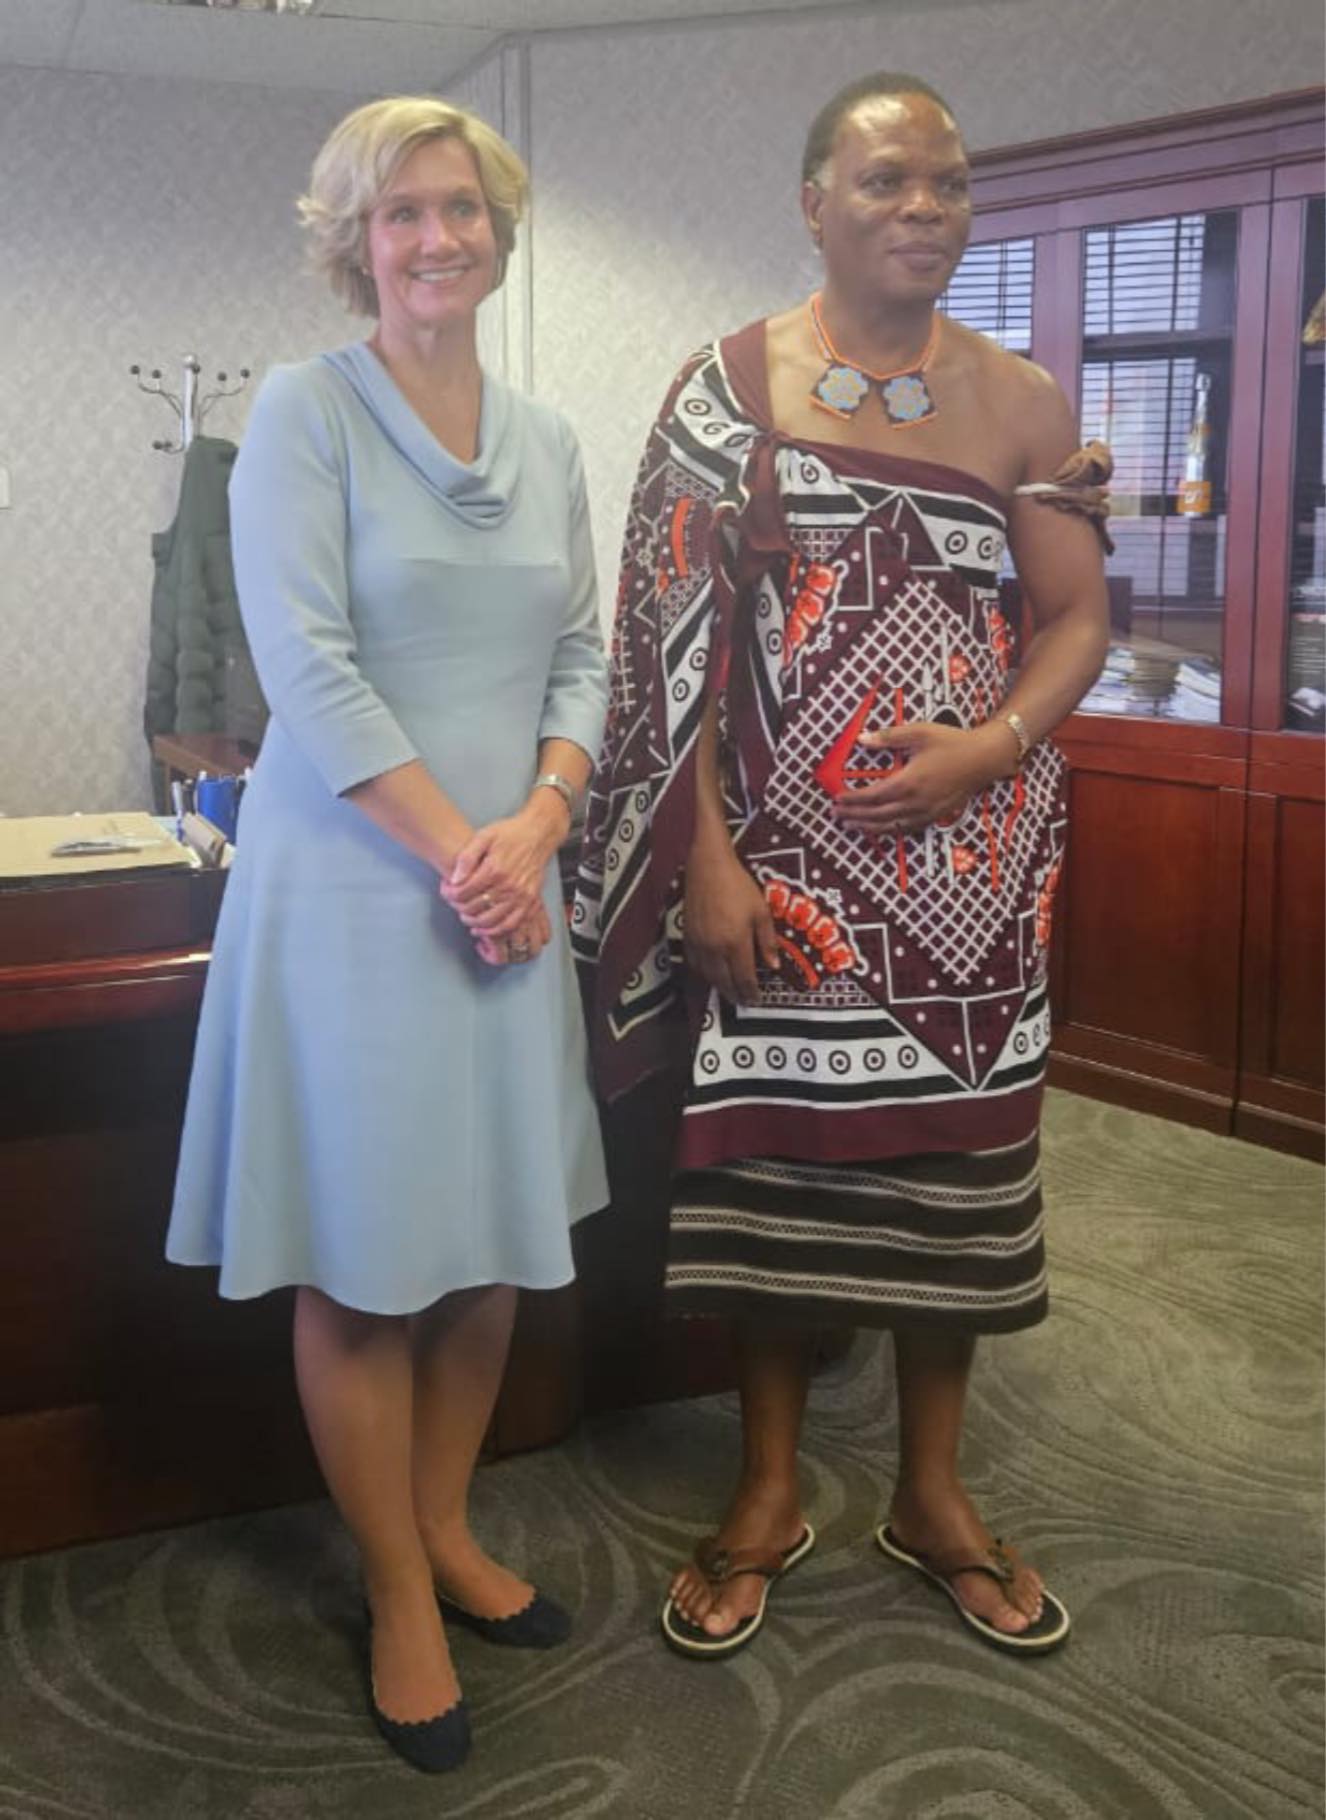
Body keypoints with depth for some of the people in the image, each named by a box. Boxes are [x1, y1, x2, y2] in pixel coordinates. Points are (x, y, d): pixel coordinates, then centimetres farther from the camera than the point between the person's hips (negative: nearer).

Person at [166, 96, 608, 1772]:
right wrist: (456, 848, -16)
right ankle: (398, 1597, 19)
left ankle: (445, 1528, 32)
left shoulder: (544, 439, 12)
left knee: (496, 1234, 11)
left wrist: (535, 824, -7)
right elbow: (308, 667, -13)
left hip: (507, 880, 6)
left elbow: (581, 654, 11)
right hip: (352, 881, -5)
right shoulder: (305, 413, -5)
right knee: (362, 1264, 2)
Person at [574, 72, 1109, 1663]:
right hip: (785, 850, -2)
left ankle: (931, 1491, 28)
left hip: (971, 852, 3)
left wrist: (990, 747, -15)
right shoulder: (729, 385, 0)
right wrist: (707, 857, -12)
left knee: (955, 1152, 9)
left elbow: (1078, 614, 5)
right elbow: (673, 637, -5)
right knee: (773, 1153, 5)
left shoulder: (1021, 402, 7)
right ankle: (769, 1489, 25)